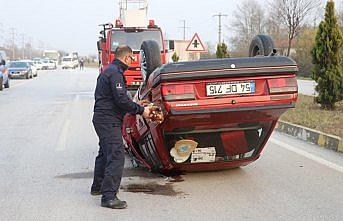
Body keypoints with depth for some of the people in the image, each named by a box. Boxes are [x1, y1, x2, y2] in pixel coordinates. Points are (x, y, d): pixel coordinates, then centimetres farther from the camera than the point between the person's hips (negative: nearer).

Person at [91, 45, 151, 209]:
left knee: (105, 153, 23)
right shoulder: (115, 73, -16)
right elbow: (122, 100, -23)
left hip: (101, 118, 11)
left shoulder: (108, 71, 18)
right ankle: (109, 196, -16)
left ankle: (98, 187, 36)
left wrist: (137, 108, 18)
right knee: (116, 156, -13)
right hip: (109, 121, -11)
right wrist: (141, 110, -14)